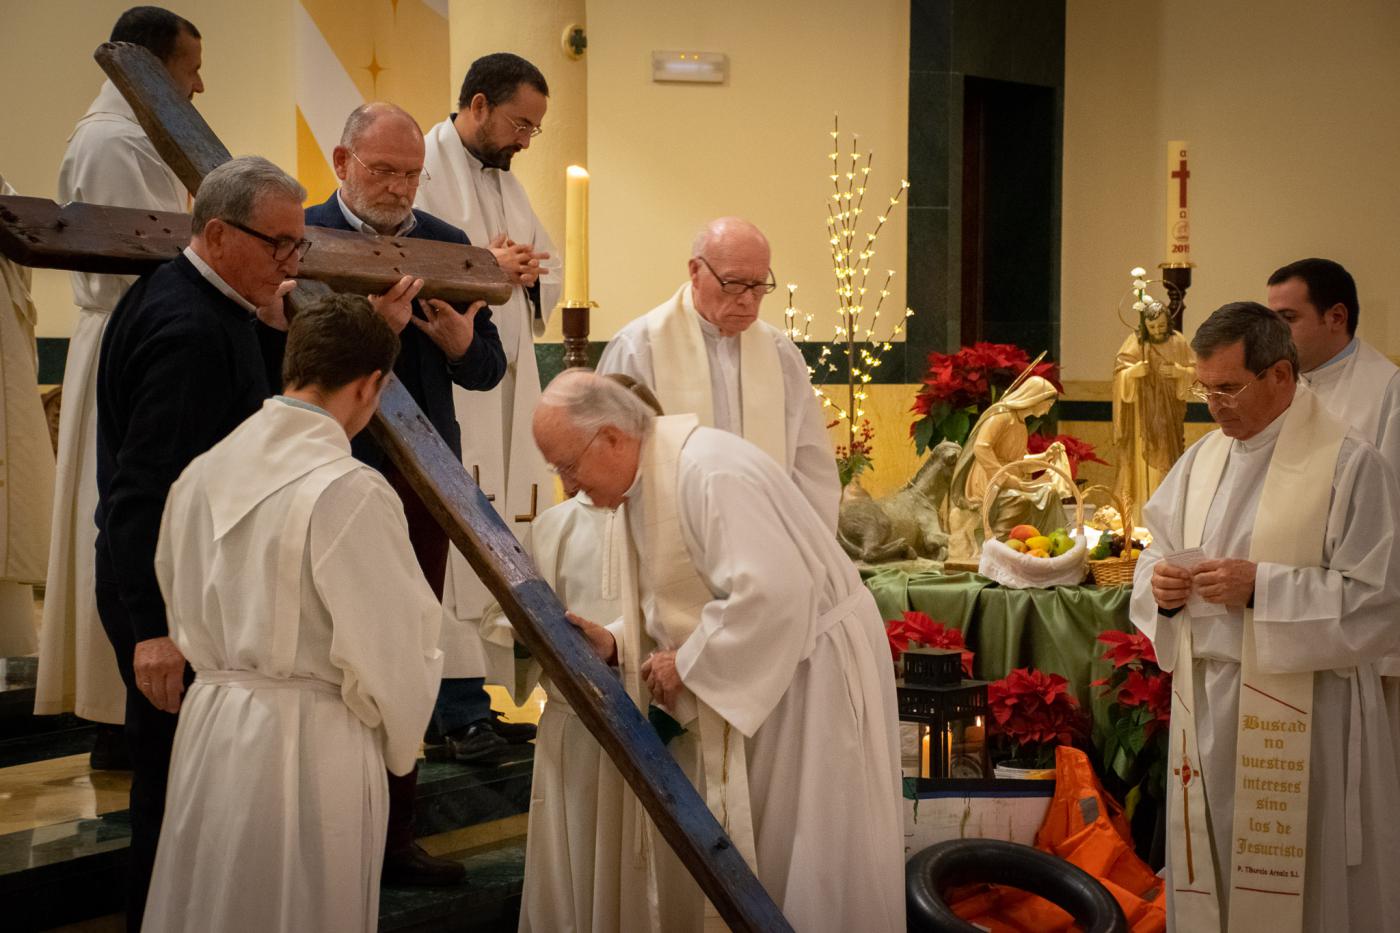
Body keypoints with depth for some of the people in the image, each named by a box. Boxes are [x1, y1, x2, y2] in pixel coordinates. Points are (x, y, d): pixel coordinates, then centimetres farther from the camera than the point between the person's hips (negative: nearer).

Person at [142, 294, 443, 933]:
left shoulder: (201, 474, 1)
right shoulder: (351, 492, -19)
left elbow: (184, 619, 12)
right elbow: (393, 651, -14)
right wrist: (400, 743, 4)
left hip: (208, 729, 6)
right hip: (310, 742, -6)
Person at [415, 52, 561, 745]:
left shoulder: (506, 181, 20)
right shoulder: (425, 173, -9)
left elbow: (550, 274, 24)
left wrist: (529, 275, 2)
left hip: (508, 389, 9)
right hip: (445, 393, -9)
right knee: (453, 540, -8)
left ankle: (480, 687, 17)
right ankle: (461, 704, -2)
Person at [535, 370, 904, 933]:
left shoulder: (708, 471, -25)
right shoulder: (644, 482, 5)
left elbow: (770, 592, -33)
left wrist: (688, 663, -22)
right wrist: (616, 644, -4)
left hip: (808, 670, -9)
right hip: (747, 676, 9)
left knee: (797, 859, 1)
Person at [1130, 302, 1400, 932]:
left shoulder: (1349, 464, -10)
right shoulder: (1202, 459, 10)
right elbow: (1159, 553, 17)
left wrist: (1261, 587, -20)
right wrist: (1161, 585, -6)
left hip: (1296, 709, -6)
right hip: (1203, 697, 6)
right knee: (1205, 876, 13)